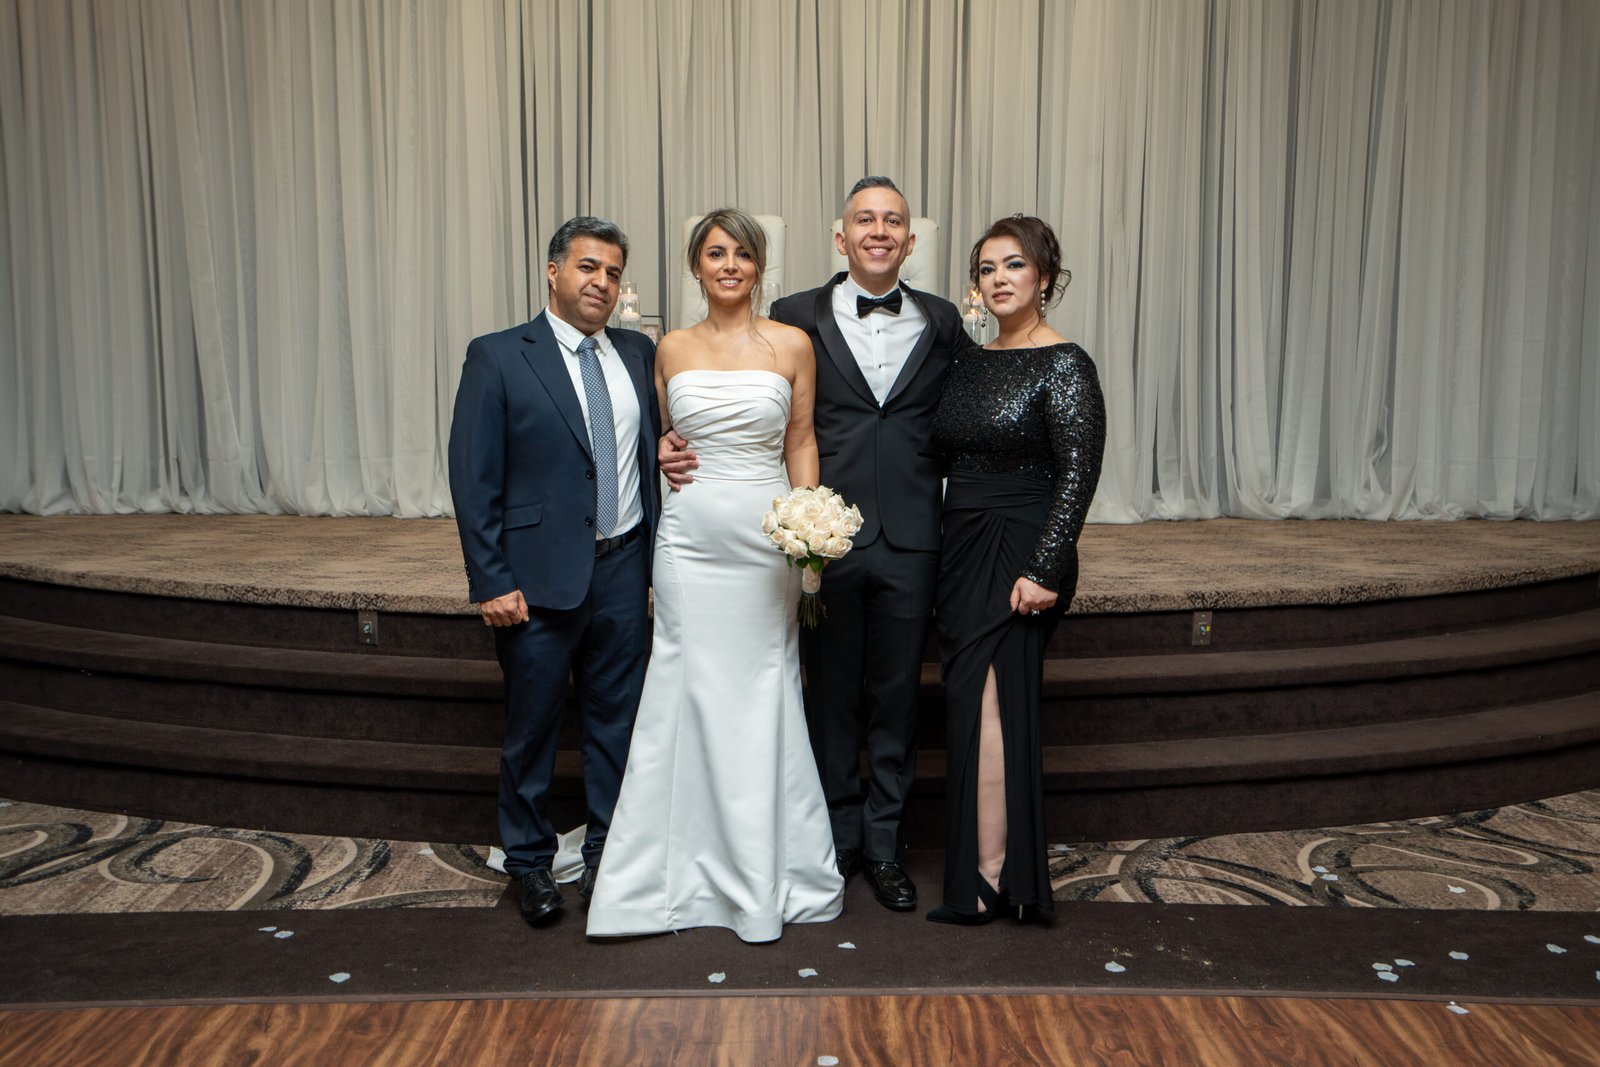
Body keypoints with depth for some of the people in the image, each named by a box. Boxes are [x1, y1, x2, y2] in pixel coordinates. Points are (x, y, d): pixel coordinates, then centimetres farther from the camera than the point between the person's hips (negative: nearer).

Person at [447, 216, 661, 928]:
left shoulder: (640, 354, 8)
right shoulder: (498, 357, -4)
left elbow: (657, 446, 13)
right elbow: (472, 478, -7)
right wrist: (491, 582, -12)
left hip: (624, 568, 4)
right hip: (540, 574, -3)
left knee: (617, 719, 12)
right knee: (532, 727, 9)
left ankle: (607, 852, 30)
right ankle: (529, 861, 29)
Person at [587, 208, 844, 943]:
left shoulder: (791, 345, 2)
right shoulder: (672, 349, 7)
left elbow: (801, 442, 5)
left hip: (766, 538, -1)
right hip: (690, 537, 1)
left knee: (764, 696, 6)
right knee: (691, 695, 4)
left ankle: (769, 872, 20)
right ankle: (689, 869, 18)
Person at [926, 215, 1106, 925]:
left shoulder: (1064, 365, -9)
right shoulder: (970, 363, 13)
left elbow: (1079, 475, -15)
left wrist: (1044, 571, -20)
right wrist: (942, 557, 10)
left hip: (1020, 556, -7)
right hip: (961, 550, 8)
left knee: (986, 707, -7)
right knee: (968, 702, 11)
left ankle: (986, 880, 6)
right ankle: (987, 863, 25)